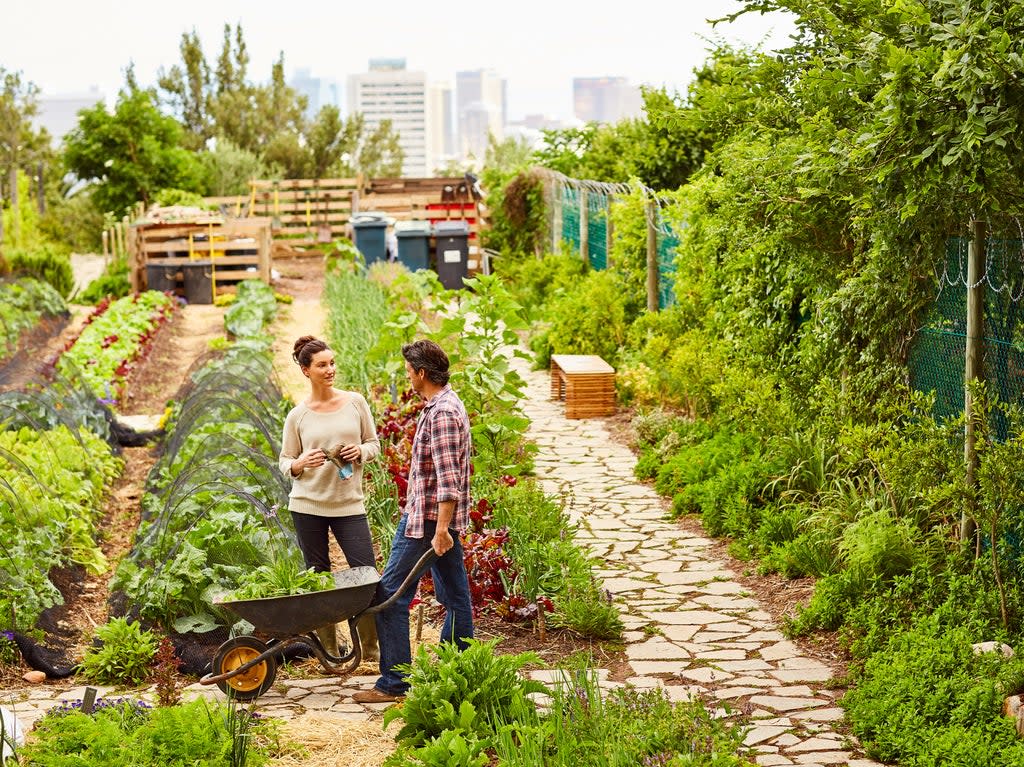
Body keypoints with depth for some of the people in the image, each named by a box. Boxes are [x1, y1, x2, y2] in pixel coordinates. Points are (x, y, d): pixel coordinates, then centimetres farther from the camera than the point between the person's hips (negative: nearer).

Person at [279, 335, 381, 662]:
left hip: (349, 503, 0)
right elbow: (285, 461, 7)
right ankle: (329, 653, 16)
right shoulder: (297, 415, 1)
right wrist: (300, 463, -16)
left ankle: (372, 649, 10)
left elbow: (375, 443, 11)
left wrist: (360, 452, -11)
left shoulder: (355, 402, 3)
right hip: (307, 505, 0)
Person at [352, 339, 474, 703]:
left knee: (390, 594, -5)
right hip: (438, 519, 11)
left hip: (427, 519, -11)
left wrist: (441, 529, -27)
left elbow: (448, 479, -25)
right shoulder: (447, 405, 14)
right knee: (453, 595, 11)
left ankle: (393, 683, -2)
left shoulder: (441, 413, -19)